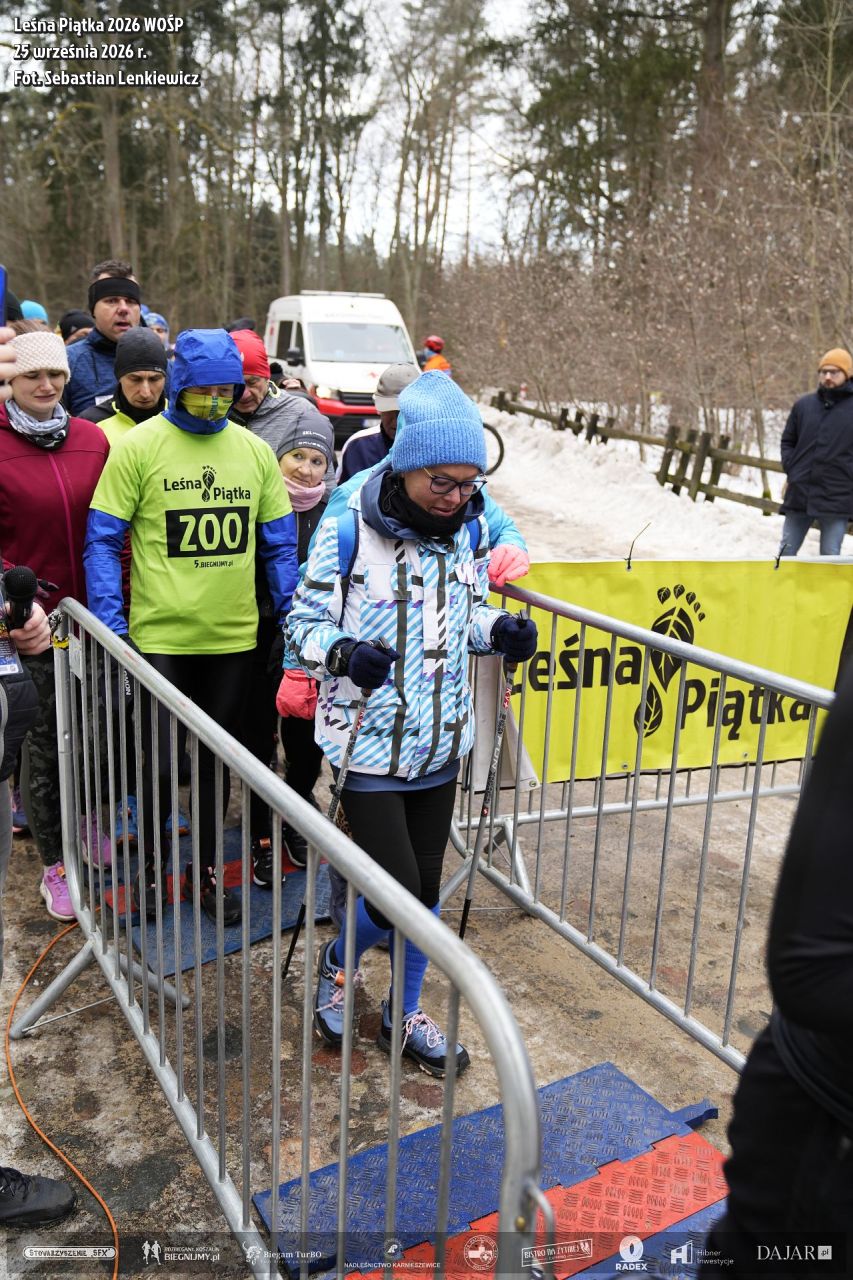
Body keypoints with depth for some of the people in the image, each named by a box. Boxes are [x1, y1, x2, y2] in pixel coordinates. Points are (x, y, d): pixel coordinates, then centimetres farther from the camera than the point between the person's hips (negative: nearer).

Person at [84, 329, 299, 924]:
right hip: (160, 636, -3)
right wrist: (111, 623, -11)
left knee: (217, 760, 15)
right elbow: (103, 539, -4)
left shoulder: (255, 451, 5)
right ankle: (150, 864, 29)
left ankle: (207, 869, 32)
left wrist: (292, 617, 5)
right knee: (161, 764, 2)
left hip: (233, 636, 3)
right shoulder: (138, 446, -6)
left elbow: (279, 541, 10)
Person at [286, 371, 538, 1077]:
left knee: (427, 886, 14)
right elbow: (306, 620, -9)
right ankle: (335, 964, 30)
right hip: (369, 744, -5)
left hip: (441, 743, 5)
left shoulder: (470, 526, 1)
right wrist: (343, 651, -30)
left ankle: (406, 1013, 37)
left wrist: (499, 629, -7)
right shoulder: (349, 527, -15)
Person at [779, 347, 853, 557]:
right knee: (786, 551, 11)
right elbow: (788, 441, 18)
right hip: (799, 493, 3)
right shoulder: (803, 404, 8)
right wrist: (791, 469, 4)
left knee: (830, 556, 3)